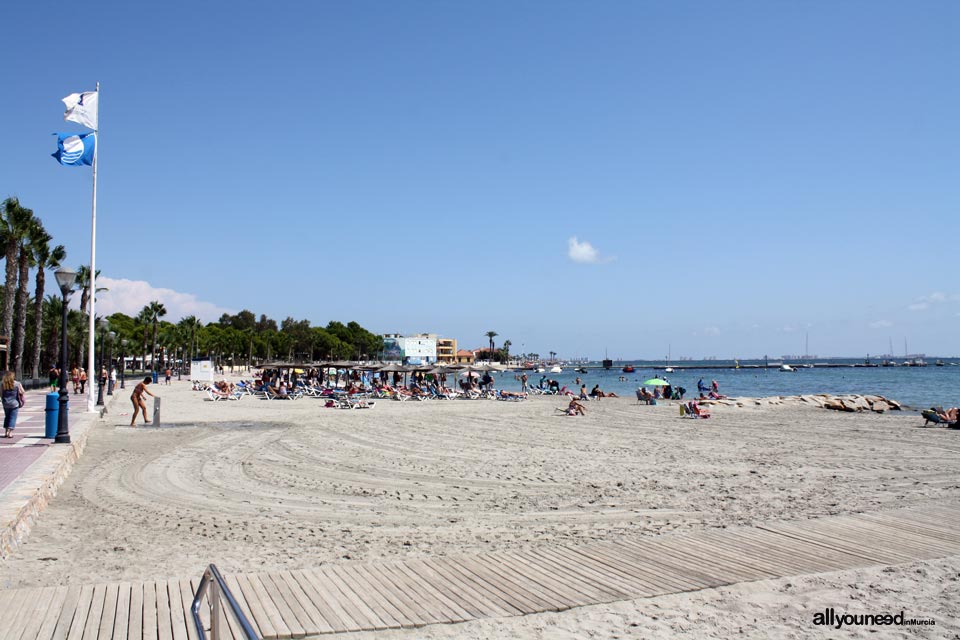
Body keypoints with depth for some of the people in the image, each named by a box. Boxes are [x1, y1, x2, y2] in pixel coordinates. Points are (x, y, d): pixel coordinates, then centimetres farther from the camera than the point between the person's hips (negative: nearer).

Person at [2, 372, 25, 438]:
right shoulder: (17, 384, -10)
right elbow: (21, 392, -4)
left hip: (6, 404, 3)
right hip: (14, 404, -3)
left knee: (7, 417, 19)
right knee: (13, 418, 2)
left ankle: (6, 432, 19)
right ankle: (10, 432, -4)